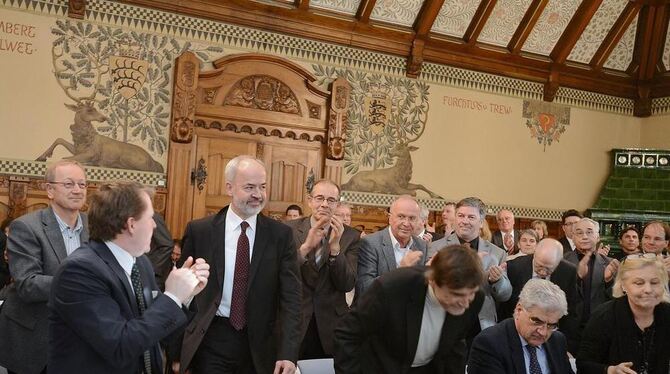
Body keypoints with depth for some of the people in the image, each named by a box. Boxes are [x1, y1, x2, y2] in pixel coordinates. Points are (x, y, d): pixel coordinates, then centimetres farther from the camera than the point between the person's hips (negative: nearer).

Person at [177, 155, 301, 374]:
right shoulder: (199, 231, -4)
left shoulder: (280, 234, -4)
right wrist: (176, 349, 2)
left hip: (259, 346, 2)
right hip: (210, 342, -1)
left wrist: (288, 353, -16)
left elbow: (290, 296, -7)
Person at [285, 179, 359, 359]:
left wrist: (335, 247, -22)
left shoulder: (350, 236, -2)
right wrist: (305, 246, -24)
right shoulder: (289, 229, -4)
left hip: (330, 326, 1)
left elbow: (348, 285, -9)